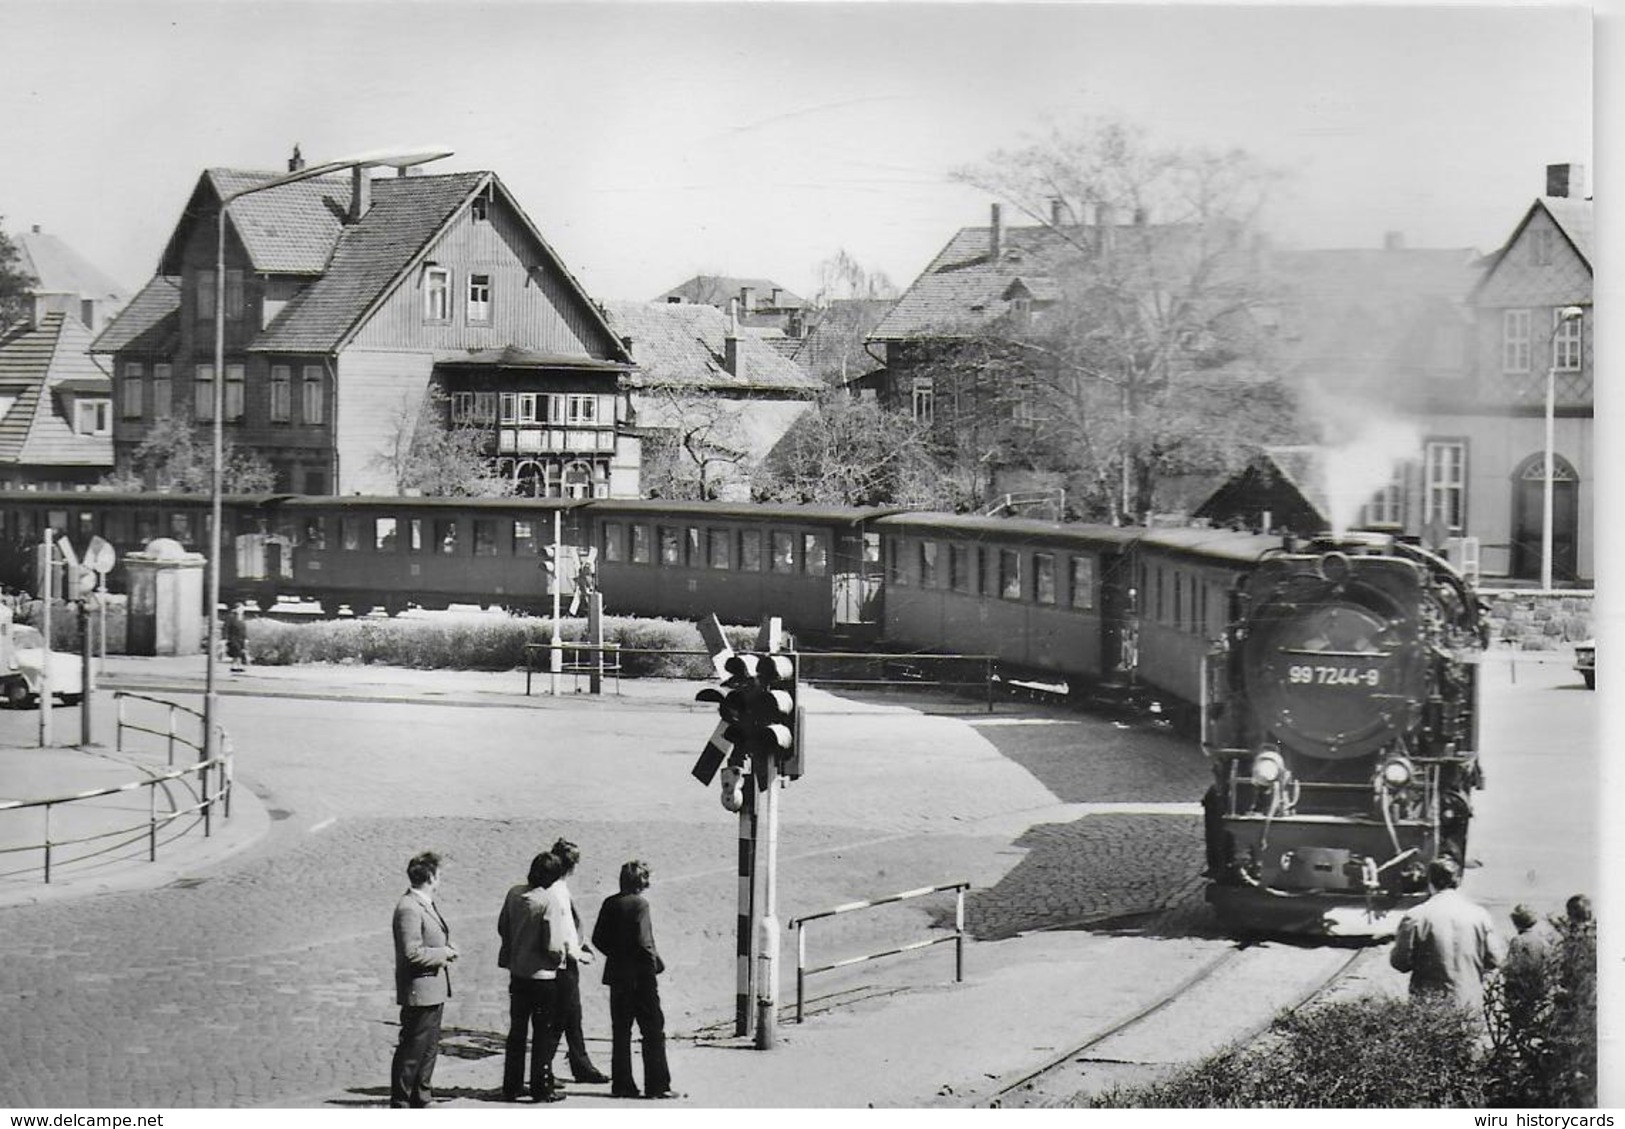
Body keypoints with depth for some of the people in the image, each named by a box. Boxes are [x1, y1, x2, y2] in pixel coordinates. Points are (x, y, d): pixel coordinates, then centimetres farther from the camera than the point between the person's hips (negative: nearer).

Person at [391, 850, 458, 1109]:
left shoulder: (427, 904, 12)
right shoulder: (409, 909, -19)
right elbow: (413, 953, -24)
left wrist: (445, 951, 7)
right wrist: (444, 953, -14)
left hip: (434, 990, 10)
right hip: (419, 991, -10)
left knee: (429, 1048, 17)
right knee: (411, 1051, -4)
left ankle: (421, 1099, 27)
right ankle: (399, 1104, 3)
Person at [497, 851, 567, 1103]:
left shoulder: (514, 894, -3)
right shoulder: (549, 902, -20)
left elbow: (502, 928, 7)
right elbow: (553, 945, -22)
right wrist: (559, 957, -1)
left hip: (517, 972, 6)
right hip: (542, 975, -6)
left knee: (516, 1031, 16)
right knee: (545, 1034, 6)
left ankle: (511, 1087, 20)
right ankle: (542, 1088, 9)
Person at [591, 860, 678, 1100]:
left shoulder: (609, 904, 4)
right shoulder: (640, 904, -13)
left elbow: (598, 938, 5)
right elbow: (643, 942, -19)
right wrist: (657, 963, -4)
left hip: (617, 975, 6)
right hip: (641, 976, -6)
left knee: (621, 1032, 11)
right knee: (653, 1031, 0)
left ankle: (622, 1084, 10)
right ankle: (657, 1085, -2)